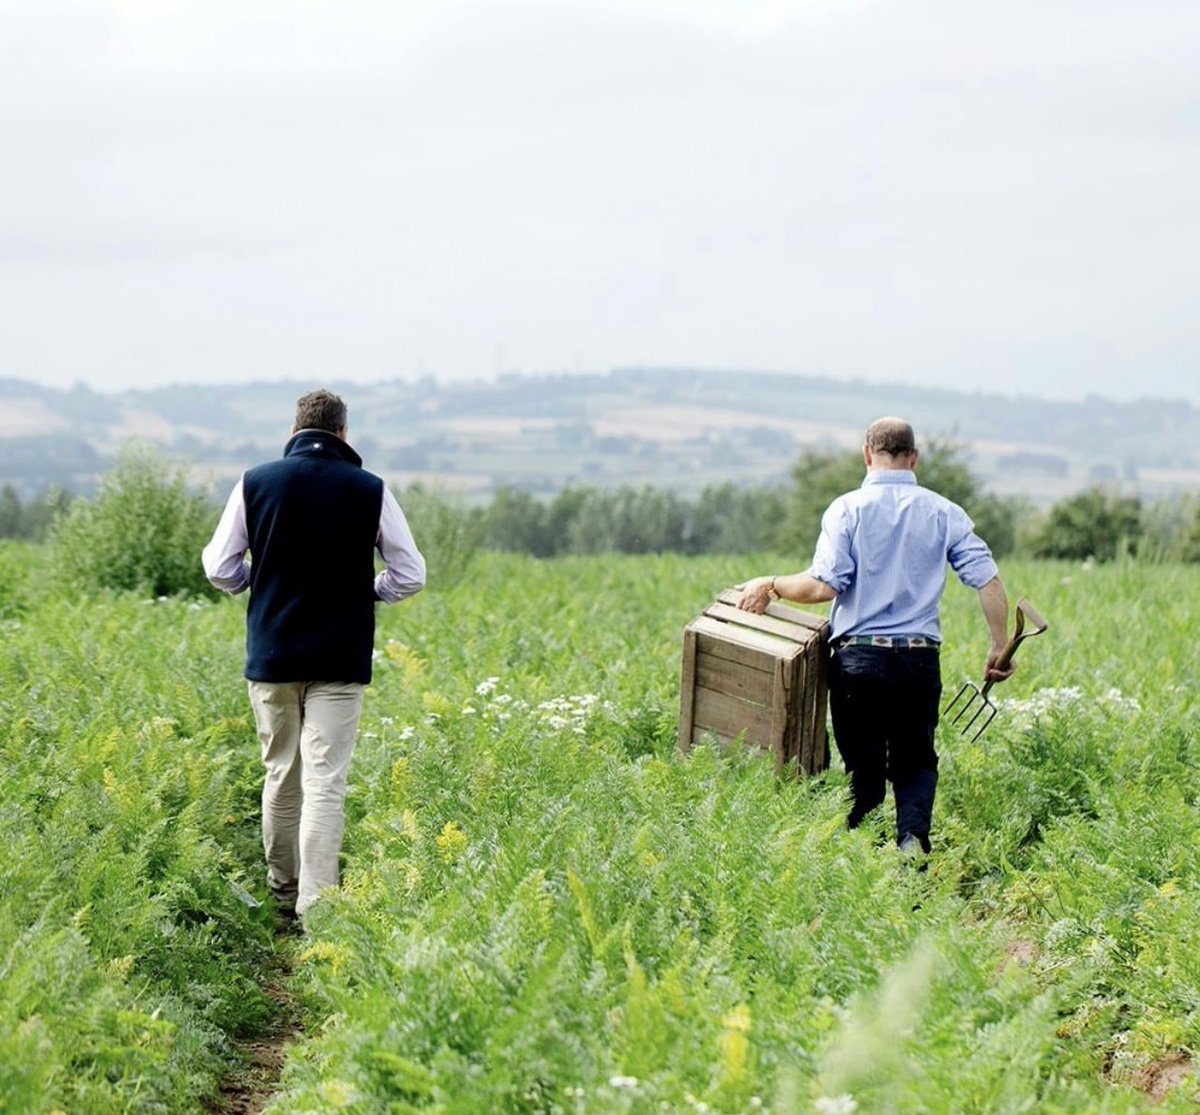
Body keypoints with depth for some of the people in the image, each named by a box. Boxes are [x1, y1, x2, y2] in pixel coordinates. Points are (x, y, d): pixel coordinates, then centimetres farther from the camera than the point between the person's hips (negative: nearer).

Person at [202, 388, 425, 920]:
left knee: (281, 776, 16)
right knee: (325, 783, -4)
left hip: (271, 656, 2)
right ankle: (315, 909, -11)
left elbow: (220, 569, 2)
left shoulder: (256, 483, -2)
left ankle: (282, 892, 27)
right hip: (341, 659, -2)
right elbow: (409, 577, 0)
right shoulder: (370, 490, -4)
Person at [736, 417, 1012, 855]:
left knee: (863, 770, 8)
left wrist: (770, 585, 1)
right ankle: (913, 836, -10)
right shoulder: (944, 513, 5)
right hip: (920, 661, 2)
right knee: (916, 762, 15)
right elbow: (988, 580, -1)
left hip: (858, 659, -2)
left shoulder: (848, 509, -3)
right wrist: (999, 646, 8)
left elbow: (823, 585, -14)